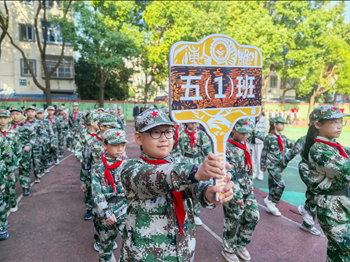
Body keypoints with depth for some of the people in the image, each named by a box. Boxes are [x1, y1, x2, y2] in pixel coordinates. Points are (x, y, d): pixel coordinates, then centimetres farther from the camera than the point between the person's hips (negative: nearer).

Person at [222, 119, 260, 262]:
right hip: (233, 192, -7)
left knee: (253, 217, 13)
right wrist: (236, 195, -22)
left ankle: (241, 245, 35)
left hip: (248, 189, 7)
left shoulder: (246, 145, 6)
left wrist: (250, 185, 19)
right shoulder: (226, 147, -20)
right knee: (232, 221, 8)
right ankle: (228, 249, 32)